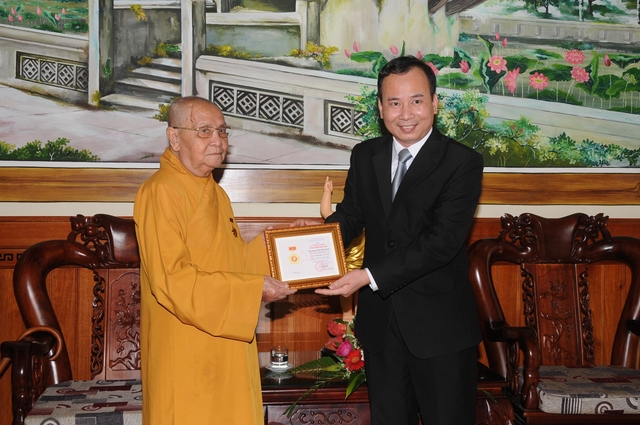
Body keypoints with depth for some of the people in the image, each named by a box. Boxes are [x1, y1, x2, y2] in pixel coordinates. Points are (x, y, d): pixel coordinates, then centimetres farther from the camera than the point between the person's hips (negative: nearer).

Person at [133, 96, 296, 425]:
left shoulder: (216, 194, 14)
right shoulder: (160, 193, -15)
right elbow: (171, 279, -23)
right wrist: (251, 288, -21)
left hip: (225, 350, 8)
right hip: (185, 357, -8)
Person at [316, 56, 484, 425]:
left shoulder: (463, 163, -13)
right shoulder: (365, 156, 5)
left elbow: (442, 240, -21)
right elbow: (351, 216, 10)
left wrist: (370, 276, -27)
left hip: (440, 325, -5)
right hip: (380, 321, 5)